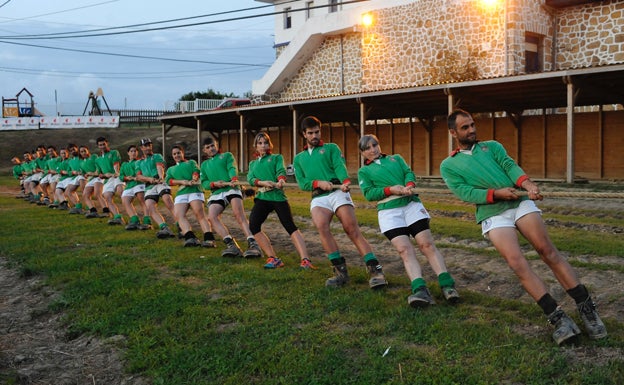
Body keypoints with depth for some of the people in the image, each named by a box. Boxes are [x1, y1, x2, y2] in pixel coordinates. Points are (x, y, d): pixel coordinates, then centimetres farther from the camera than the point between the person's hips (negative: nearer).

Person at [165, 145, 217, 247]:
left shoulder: (191, 162, 27)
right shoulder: (171, 169, 33)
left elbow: (196, 171, 6)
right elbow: (168, 181, 13)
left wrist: (193, 179, -18)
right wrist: (182, 182, -5)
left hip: (195, 190, -3)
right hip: (180, 193, 3)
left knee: (199, 213, -25)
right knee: (179, 215, -23)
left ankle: (209, 239, -36)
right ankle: (191, 238, -35)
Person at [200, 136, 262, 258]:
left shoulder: (227, 155, 20)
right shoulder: (204, 164, 29)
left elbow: (232, 168, 0)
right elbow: (204, 183, 17)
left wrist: (234, 179, -23)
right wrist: (214, 183, -7)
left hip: (231, 189, -3)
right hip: (216, 193, 3)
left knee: (239, 215, -26)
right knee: (212, 217, -24)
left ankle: (253, 244, -34)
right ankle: (231, 245, -29)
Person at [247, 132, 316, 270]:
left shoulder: (277, 157, 14)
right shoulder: (253, 163, 23)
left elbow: (281, 171, -6)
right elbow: (250, 178, 5)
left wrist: (280, 181, -30)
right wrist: (263, 183, -17)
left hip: (277, 195, -3)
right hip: (262, 197, 3)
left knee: (291, 227, -14)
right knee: (253, 225, -16)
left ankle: (305, 259, -23)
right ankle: (273, 258, -8)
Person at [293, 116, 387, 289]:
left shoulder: (331, 148, 16)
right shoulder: (298, 158, 24)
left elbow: (339, 166, -3)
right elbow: (302, 183, 12)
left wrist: (345, 181, -26)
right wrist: (318, 183, -9)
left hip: (338, 192, -1)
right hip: (318, 198, 1)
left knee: (352, 230, -17)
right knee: (321, 226, -29)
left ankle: (375, 269, -19)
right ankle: (340, 271, -23)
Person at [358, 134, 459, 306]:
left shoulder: (396, 158, 24)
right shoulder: (363, 171, 18)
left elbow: (409, 172, 9)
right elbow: (368, 193, 3)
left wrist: (409, 185, -15)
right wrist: (390, 190, -13)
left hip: (412, 204, 1)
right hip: (388, 211, -1)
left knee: (427, 244, -12)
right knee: (404, 250, -18)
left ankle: (447, 285, -16)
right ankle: (420, 290, -29)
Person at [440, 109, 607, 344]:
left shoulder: (492, 146, 22)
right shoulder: (448, 165, 14)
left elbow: (509, 165, 2)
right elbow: (463, 192, -2)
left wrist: (527, 184, -19)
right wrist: (496, 194, -16)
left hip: (521, 202, 2)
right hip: (492, 214, -2)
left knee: (547, 250, -11)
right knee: (516, 262, -19)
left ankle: (586, 307, -4)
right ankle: (557, 318, -16)